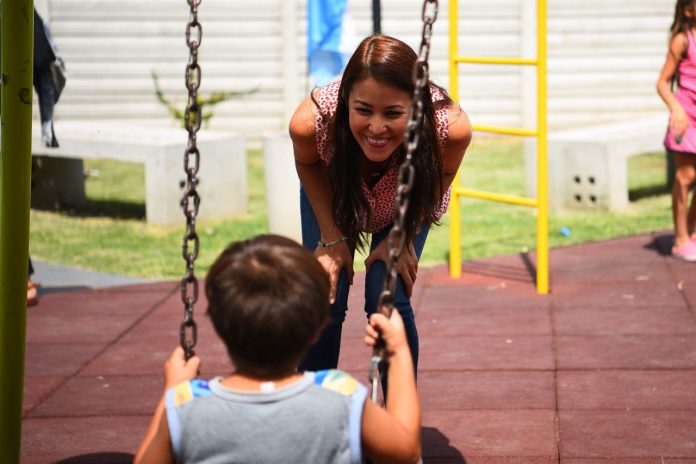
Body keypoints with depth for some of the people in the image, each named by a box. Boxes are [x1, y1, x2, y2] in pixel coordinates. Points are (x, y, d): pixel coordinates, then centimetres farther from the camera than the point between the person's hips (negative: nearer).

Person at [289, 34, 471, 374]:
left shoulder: (451, 126, -41)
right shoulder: (311, 121, -41)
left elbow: (441, 176, -15)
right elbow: (308, 165, -14)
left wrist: (403, 238, -13)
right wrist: (332, 237, -14)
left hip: (406, 204, 0)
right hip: (334, 197, 0)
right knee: (324, 302, -9)